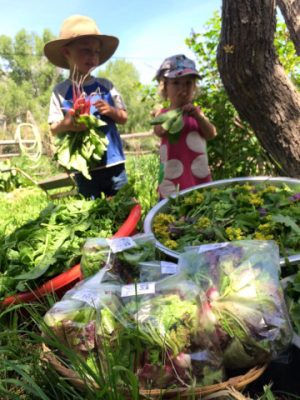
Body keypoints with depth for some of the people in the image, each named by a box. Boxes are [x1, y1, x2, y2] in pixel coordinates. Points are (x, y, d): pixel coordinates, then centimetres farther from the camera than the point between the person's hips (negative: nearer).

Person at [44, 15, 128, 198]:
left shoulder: (106, 85, 4)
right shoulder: (61, 91, 0)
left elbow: (124, 117, 10)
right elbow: (54, 129, 2)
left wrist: (111, 111, -11)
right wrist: (66, 124, -20)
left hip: (113, 162, 1)